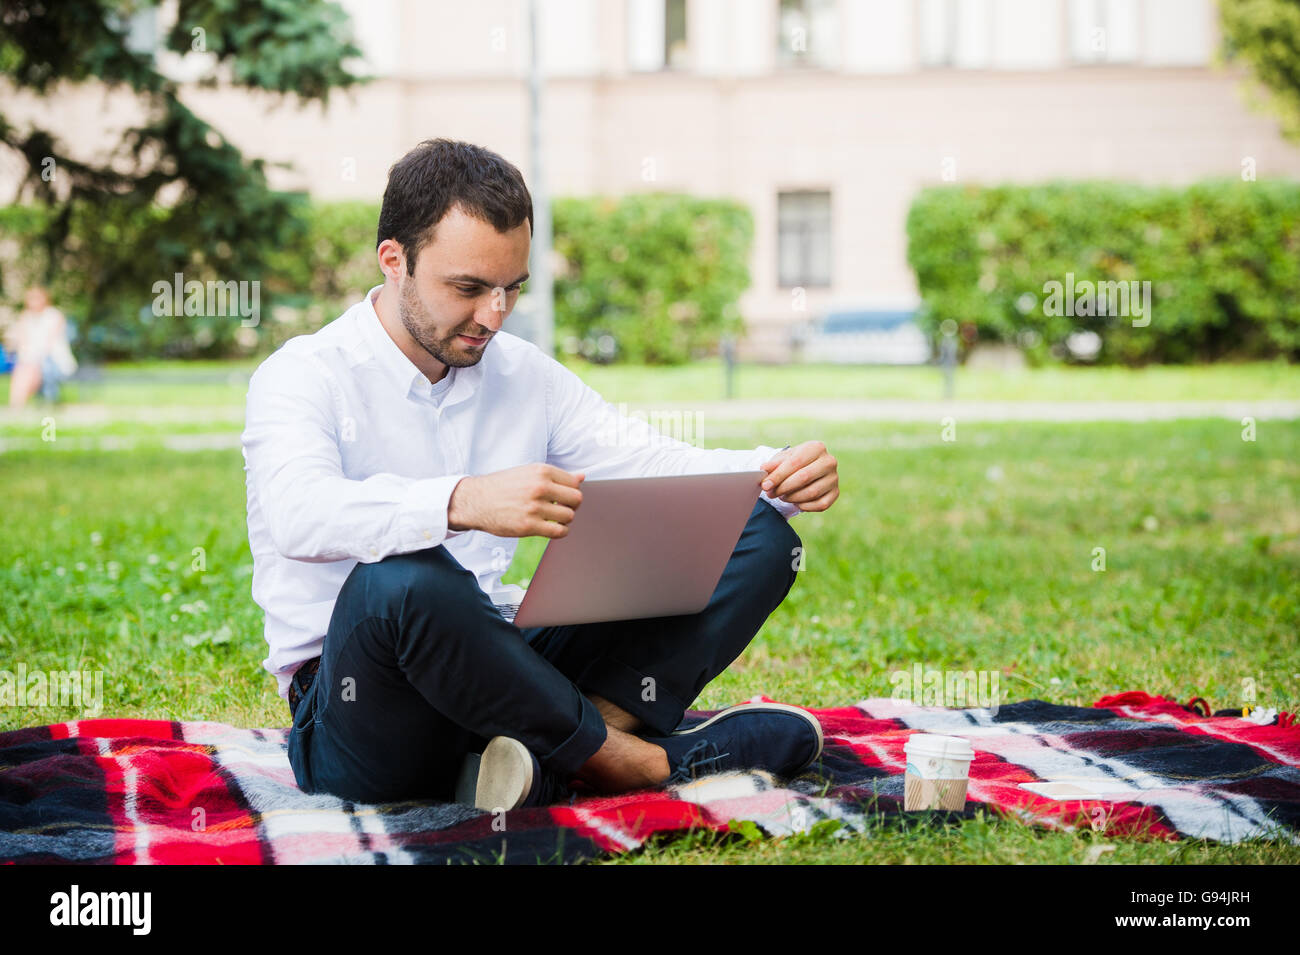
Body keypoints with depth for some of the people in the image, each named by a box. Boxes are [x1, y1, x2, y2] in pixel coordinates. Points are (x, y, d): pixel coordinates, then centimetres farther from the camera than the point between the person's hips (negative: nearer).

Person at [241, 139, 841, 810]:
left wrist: (775, 477, -14)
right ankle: (650, 761, -21)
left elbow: (655, 464, 8)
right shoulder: (303, 377, -7)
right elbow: (298, 514, -29)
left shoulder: (524, 373, 13)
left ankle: (549, 763, -26)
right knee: (400, 580, -42)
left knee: (755, 536, -3)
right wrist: (462, 503, -47)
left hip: (494, 671, 6)